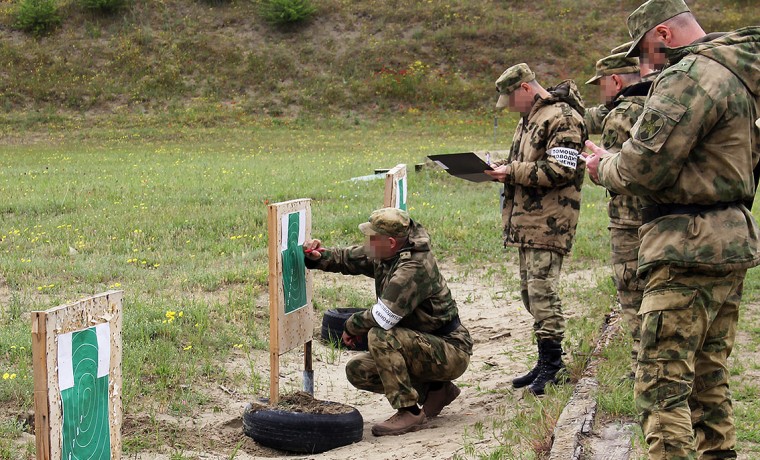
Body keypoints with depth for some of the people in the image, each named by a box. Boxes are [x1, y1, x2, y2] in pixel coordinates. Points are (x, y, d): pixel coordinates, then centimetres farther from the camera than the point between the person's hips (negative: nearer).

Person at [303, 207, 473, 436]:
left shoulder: (414, 267, -26)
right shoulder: (382, 255, 1)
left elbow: (382, 318, -30)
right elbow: (346, 258, 16)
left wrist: (352, 327, -11)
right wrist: (318, 257, -4)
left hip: (451, 353, -10)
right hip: (427, 348, 10)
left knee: (380, 336, -29)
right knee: (357, 371, 3)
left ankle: (409, 412, -19)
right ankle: (435, 390, 11)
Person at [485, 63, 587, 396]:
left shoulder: (562, 118, -12)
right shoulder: (530, 117, 20)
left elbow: (560, 170, -21)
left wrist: (513, 172, -18)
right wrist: (503, 170, 7)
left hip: (549, 220, -10)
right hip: (526, 218, 10)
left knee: (542, 290, -11)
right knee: (530, 291, 12)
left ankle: (551, 365, -5)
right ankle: (546, 361, 20)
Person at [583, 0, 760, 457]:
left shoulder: (689, 76, -15)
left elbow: (644, 168, -20)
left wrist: (604, 167, 1)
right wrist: (616, 160, 12)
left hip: (691, 248, -10)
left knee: (662, 384, -8)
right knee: (709, 378, 17)